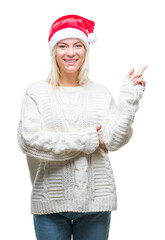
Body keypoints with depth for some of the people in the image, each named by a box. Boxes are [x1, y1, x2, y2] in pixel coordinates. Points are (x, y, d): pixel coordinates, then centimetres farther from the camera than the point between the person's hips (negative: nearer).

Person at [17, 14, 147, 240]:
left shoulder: (101, 93, 8)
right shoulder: (36, 92, 2)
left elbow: (113, 140, -2)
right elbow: (29, 139, -11)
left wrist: (129, 97, -9)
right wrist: (87, 140, -9)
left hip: (96, 199, 2)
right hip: (50, 202, -1)